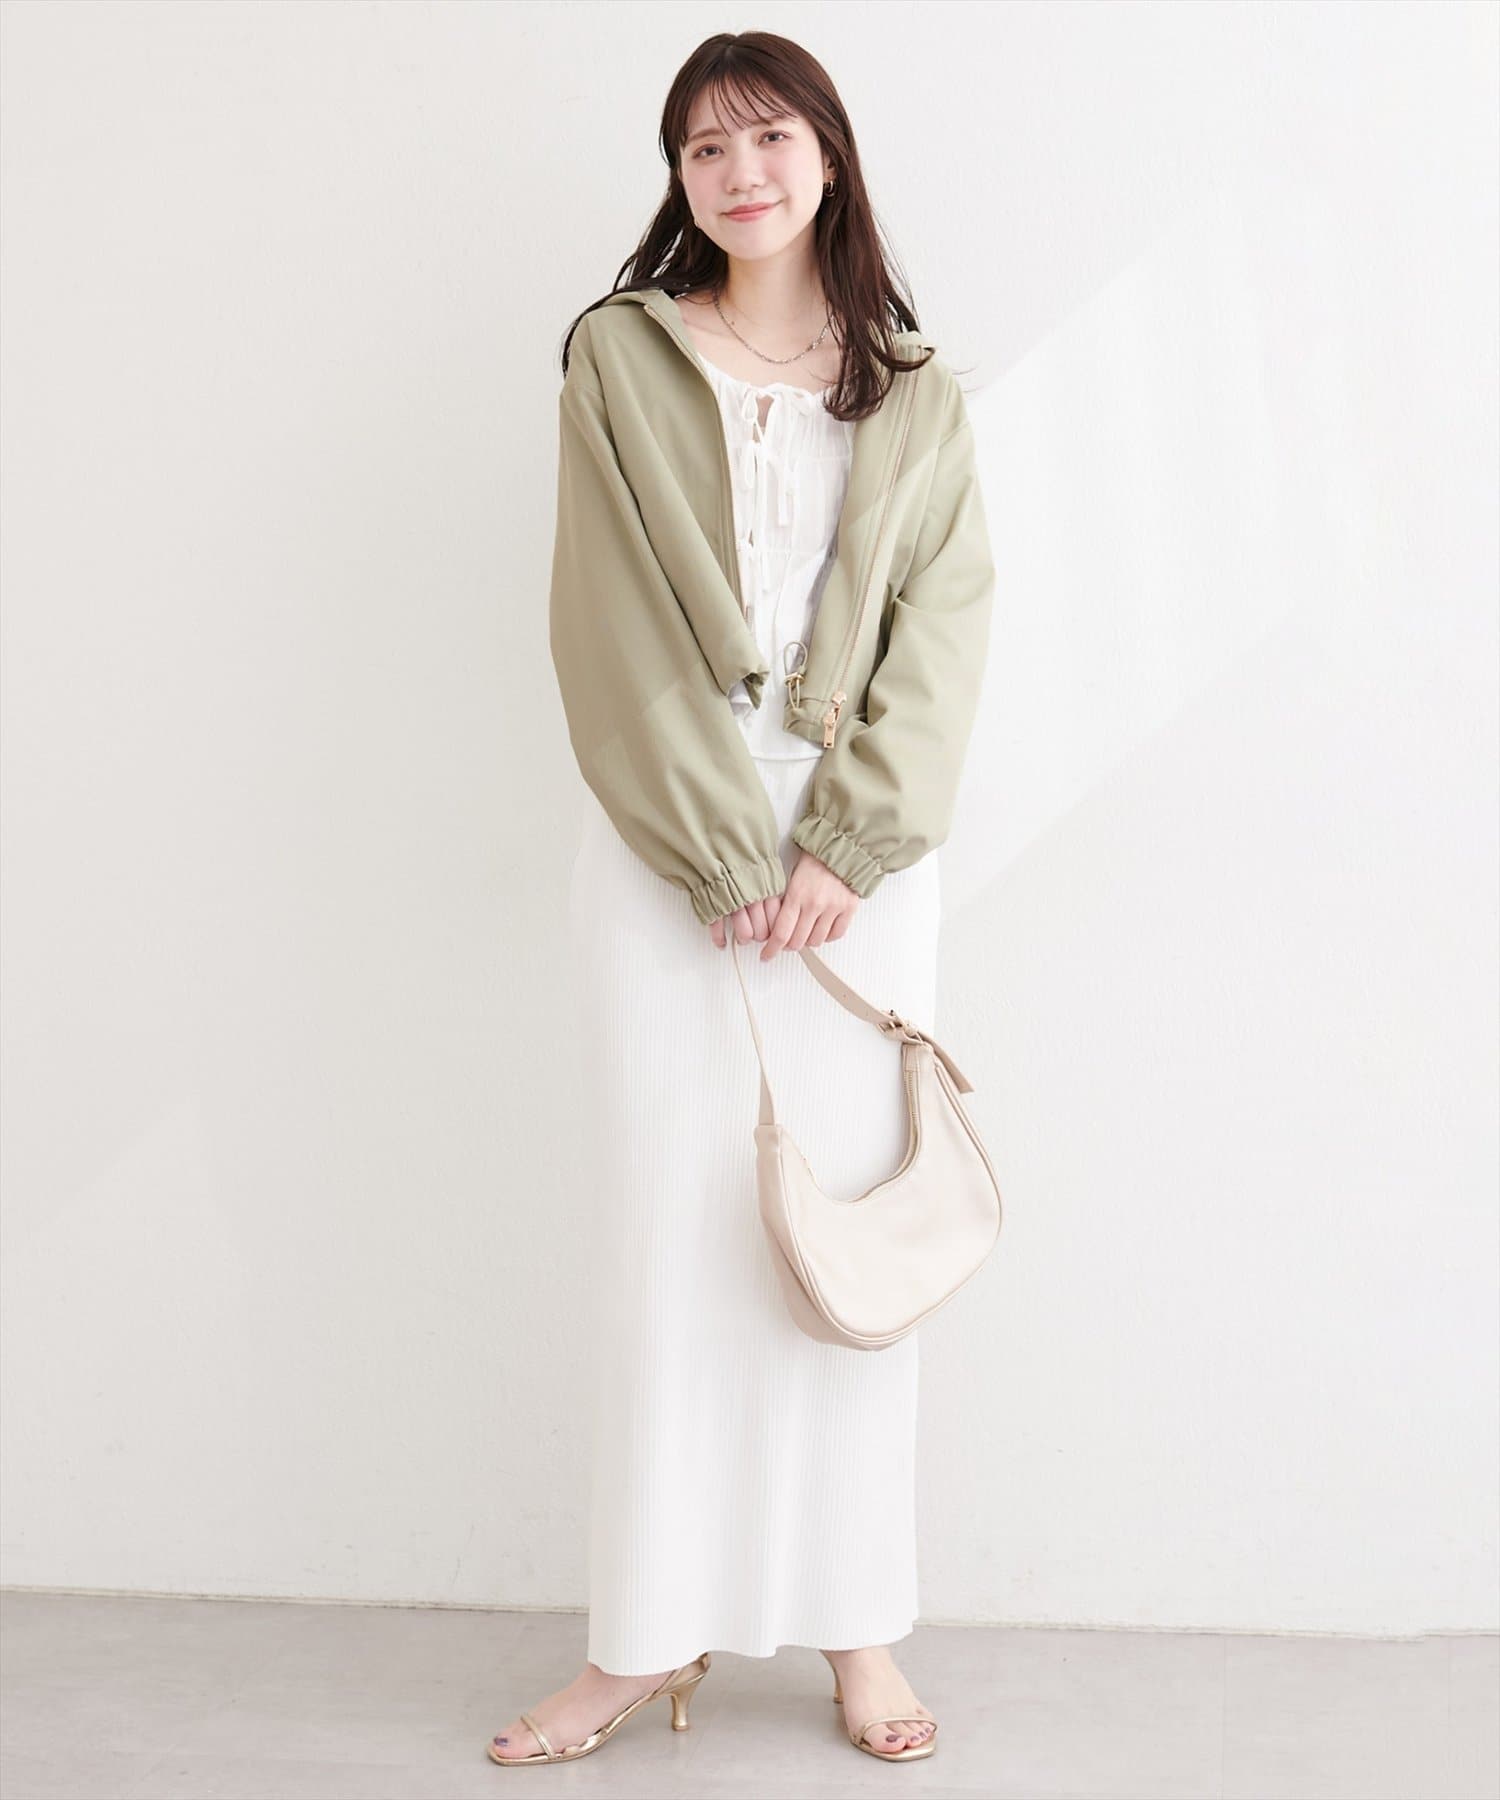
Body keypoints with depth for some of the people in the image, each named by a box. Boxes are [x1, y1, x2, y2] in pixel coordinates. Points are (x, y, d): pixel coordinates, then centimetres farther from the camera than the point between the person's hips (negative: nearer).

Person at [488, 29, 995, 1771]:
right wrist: (726, 853, -9)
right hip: (665, 846, -1)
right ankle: (653, 1633, 10)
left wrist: (847, 844, -9)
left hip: (860, 849, 1)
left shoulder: (915, 396, 11)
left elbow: (942, 630, 3)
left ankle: (860, 1623, 14)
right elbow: (615, 628, -3)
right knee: (666, 1222, -1)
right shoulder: (620, 359, 5)